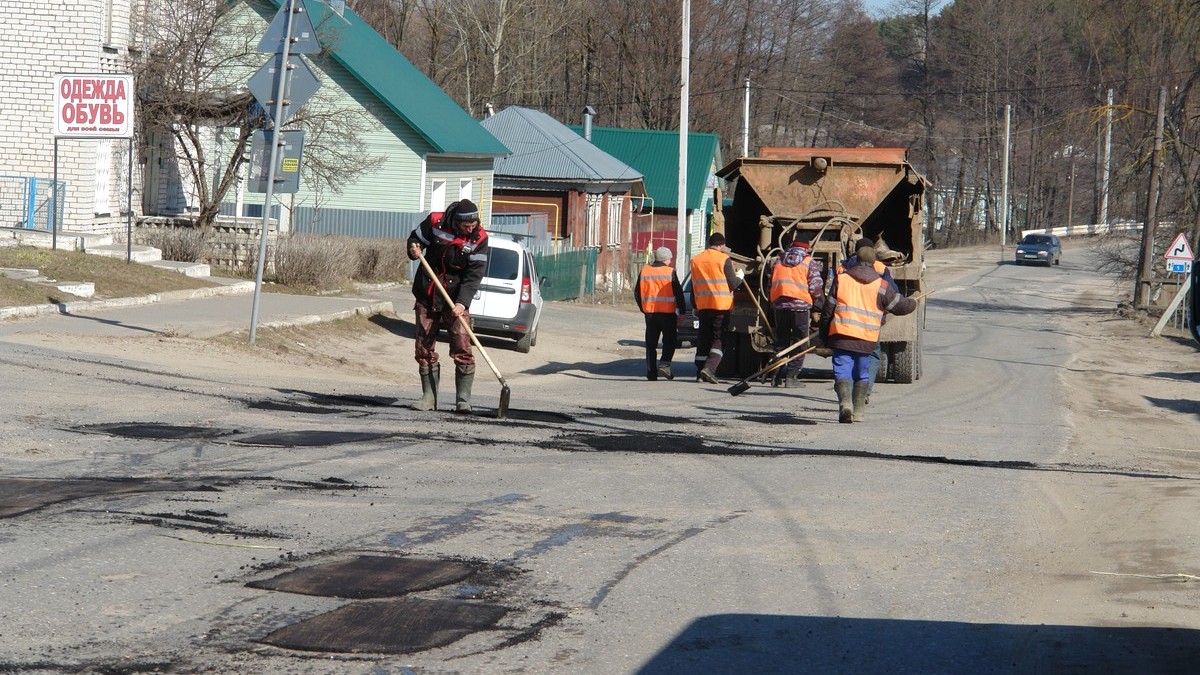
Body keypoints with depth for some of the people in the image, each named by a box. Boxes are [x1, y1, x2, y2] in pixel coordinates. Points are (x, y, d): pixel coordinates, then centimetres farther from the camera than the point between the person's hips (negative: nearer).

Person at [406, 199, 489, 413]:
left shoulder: (479, 238, -11)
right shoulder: (435, 223, -10)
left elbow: (474, 274, -14)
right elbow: (415, 238, 8)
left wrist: (463, 302, -25)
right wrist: (413, 249, -16)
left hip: (457, 299, -2)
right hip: (427, 296, 2)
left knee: (462, 349, -10)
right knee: (424, 348, 4)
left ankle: (463, 399, -5)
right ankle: (429, 397, 12)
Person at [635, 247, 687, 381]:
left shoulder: (644, 271, 6)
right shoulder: (670, 272, -6)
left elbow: (637, 293, 11)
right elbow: (678, 293, -6)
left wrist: (643, 309, 20)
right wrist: (681, 312, 1)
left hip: (650, 312, 3)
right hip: (667, 312, -3)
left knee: (651, 343, 8)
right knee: (669, 340, 7)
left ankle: (651, 372, 5)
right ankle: (664, 364, -13)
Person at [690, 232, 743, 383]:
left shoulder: (696, 260, 10)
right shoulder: (724, 259, -7)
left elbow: (693, 287, 14)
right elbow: (733, 284, -6)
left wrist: (695, 307, 22)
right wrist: (740, 275, 14)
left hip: (703, 306, 4)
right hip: (721, 306, -4)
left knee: (703, 340, 11)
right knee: (719, 339, -1)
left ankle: (700, 373, 10)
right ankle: (709, 368, -19)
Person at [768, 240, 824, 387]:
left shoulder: (779, 261, 15)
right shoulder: (809, 262, 1)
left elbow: (771, 284, 16)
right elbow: (816, 287, -7)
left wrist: (773, 305, 22)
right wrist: (818, 307, 5)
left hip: (779, 304, 4)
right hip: (801, 305, -4)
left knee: (780, 342, 12)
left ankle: (777, 376, 8)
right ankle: (791, 376, -4)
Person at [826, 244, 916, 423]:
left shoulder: (841, 279, 4)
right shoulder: (881, 285, 4)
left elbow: (829, 307, 7)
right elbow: (901, 305, 12)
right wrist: (912, 304, 36)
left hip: (841, 335, -1)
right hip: (867, 340, 1)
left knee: (842, 371, -2)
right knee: (862, 375, 15)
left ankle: (845, 404, -23)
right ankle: (859, 411, 16)